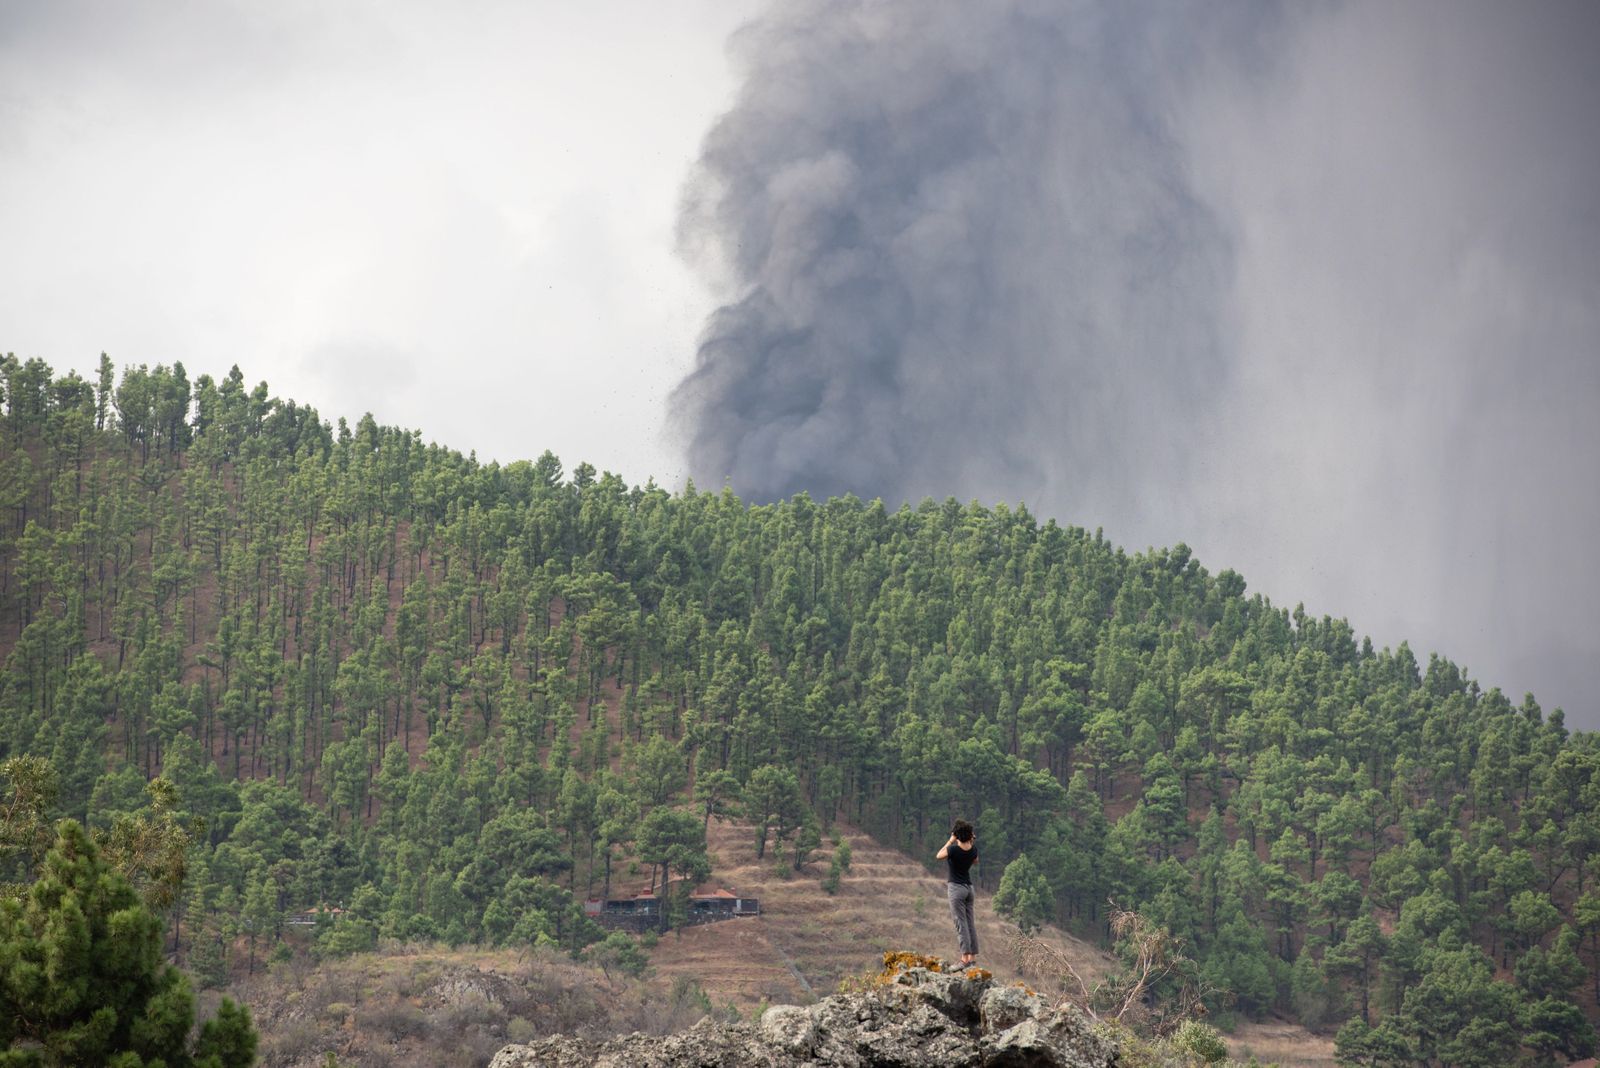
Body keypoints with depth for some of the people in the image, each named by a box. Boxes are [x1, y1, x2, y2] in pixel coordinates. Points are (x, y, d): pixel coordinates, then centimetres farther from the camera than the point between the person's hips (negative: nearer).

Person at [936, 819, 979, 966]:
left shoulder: (953, 849, -18)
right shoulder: (973, 849, -1)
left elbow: (939, 856, 0)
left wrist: (950, 841, 5)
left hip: (956, 888, -6)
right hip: (969, 887, 6)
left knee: (961, 923, -8)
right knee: (970, 923, 10)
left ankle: (965, 958, -15)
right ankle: (973, 957, 11)